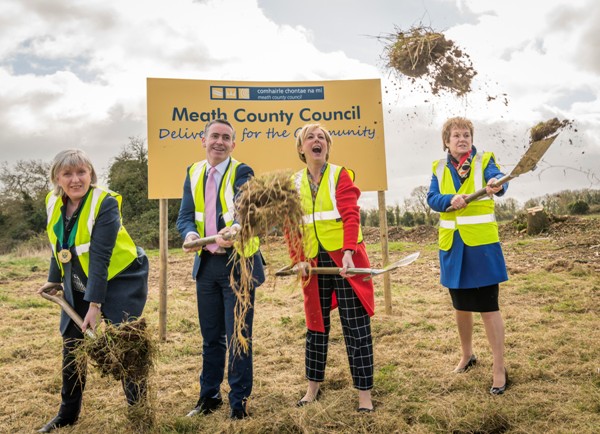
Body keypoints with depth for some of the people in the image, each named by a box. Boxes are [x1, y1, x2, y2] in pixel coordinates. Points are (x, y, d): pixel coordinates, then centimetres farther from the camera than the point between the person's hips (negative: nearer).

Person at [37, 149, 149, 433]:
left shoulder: (105, 203, -22)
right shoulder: (54, 202, -2)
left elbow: (99, 257, -27)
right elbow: (59, 245, 14)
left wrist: (95, 304, -28)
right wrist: (54, 280, 17)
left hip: (121, 279, -6)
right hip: (78, 284, 6)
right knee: (71, 344, 9)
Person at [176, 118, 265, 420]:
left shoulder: (241, 172, -8)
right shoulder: (193, 173, 8)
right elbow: (184, 216, 2)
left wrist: (233, 232, -47)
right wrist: (190, 234, -21)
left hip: (238, 263, -5)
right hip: (205, 263, 5)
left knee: (237, 336, 1)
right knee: (210, 336, 16)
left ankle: (239, 402, 17)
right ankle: (209, 395, 32)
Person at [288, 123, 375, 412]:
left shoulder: (340, 175, -3)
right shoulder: (294, 183, 7)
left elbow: (351, 216, -13)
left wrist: (348, 253, -26)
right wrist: (299, 259, -6)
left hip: (344, 257, -3)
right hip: (314, 261, 4)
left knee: (356, 326, 1)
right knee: (316, 324, 15)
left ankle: (364, 393, 13)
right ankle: (313, 386, 30)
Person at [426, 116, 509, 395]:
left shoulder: (484, 161, -4)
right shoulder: (439, 168, 7)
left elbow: (498, 180, -24)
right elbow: (432, 198, -6)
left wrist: (496, 185, -48)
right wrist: (451, 200, -26)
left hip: (482, 244, -4)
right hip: (452, 245, 4)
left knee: (488, 306, -2)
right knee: (461, 305, 17)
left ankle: (499, 369, 11)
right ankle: (467, 355, 38)